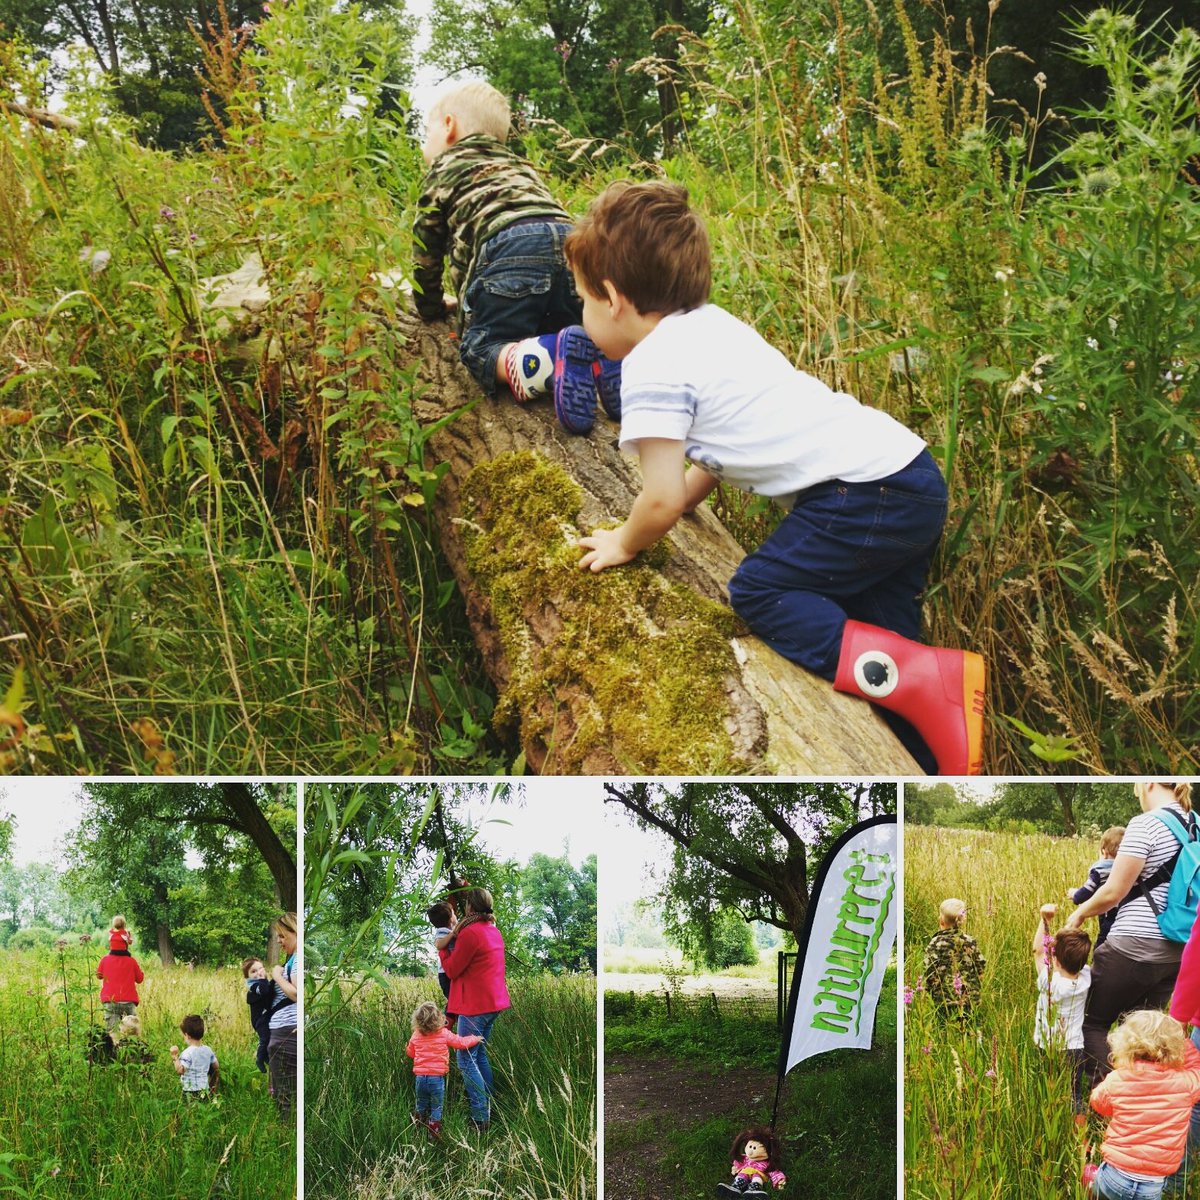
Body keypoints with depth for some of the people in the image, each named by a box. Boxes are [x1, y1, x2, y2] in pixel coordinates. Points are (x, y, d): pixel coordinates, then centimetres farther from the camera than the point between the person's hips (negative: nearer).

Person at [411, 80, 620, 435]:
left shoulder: (442, 169, 27)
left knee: (481, 348, -2)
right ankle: (602, 353, -15)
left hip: (507, 246, -5)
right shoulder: (520, 166, 42)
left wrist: (430, 305, 45)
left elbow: (426, 245, 29)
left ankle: (548, 358, -36)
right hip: (569, 239, 6)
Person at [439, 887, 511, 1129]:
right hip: (493, 1001, 9)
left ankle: (480, 1116, -7)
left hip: (475, 1004, -9)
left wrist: (442, 948, 4)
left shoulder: (470, 933, -18)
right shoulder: (493, 930, 11)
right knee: (480, 1054, 20)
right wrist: (457, 936, 5)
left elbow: (451, 970, -11)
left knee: (465, 1059, -4)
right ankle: (488, 1106, 24)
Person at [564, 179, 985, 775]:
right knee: (870, 622, 17)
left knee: (757, 593, -4)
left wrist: (625, 543, 10)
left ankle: (926, 680, -16)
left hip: (866, 492, -10)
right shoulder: (711, 324, 20)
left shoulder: (651, 368, -9)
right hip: (918, 477, 10)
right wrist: (676, 505, 29)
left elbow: (661, 502, -9)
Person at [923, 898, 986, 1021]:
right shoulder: (971, 942, 2)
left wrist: (930, 992, 5)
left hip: (944, 1001, -3)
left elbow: (930, 974, -10)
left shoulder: (935, 943, -9)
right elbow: (981, 967, 5)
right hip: (970, 1001, 3)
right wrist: (976, 991, 17)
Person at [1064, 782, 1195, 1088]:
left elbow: (1113, 892, -14)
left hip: (1135, 945, -7)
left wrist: (1079, 913, 4)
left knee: (1093, 1021, 7)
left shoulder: (1145, 824, -14)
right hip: (1179, 949, 7)